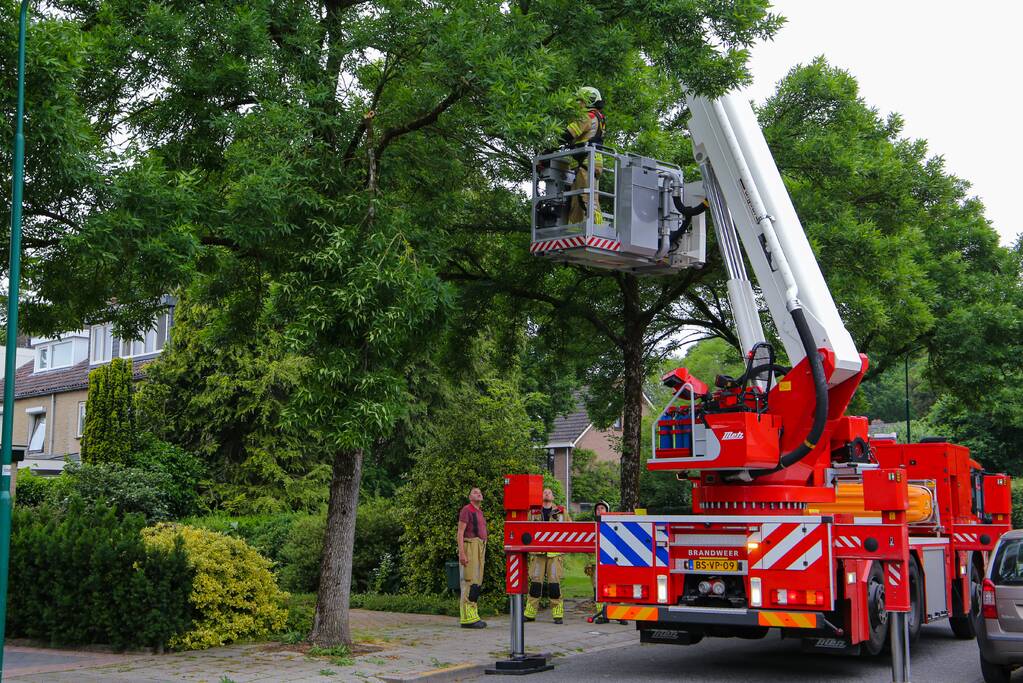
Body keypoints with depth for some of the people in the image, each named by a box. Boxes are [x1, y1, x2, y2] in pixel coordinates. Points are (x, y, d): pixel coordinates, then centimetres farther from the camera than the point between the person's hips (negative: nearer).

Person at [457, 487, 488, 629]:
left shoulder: (480, 512, 21)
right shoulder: (466, 510, -5)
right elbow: (460, 532, -11)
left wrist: (483, 553, 20)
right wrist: (462, 553, -20)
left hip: (480, 547, 9)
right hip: (469, 546, -9)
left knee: (477, 582, 9)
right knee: (470, 582, -12)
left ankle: (473, 615, 14)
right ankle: (467, 618, -13)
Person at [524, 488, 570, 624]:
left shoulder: (561, 512, 12)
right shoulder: (533, 512, 13)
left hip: (555, 552, -1)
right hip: (537, 552, 1)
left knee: (554, 581, -5)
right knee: (535, 581, 0)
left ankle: (558, 614, 2)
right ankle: (530, 613, 7)